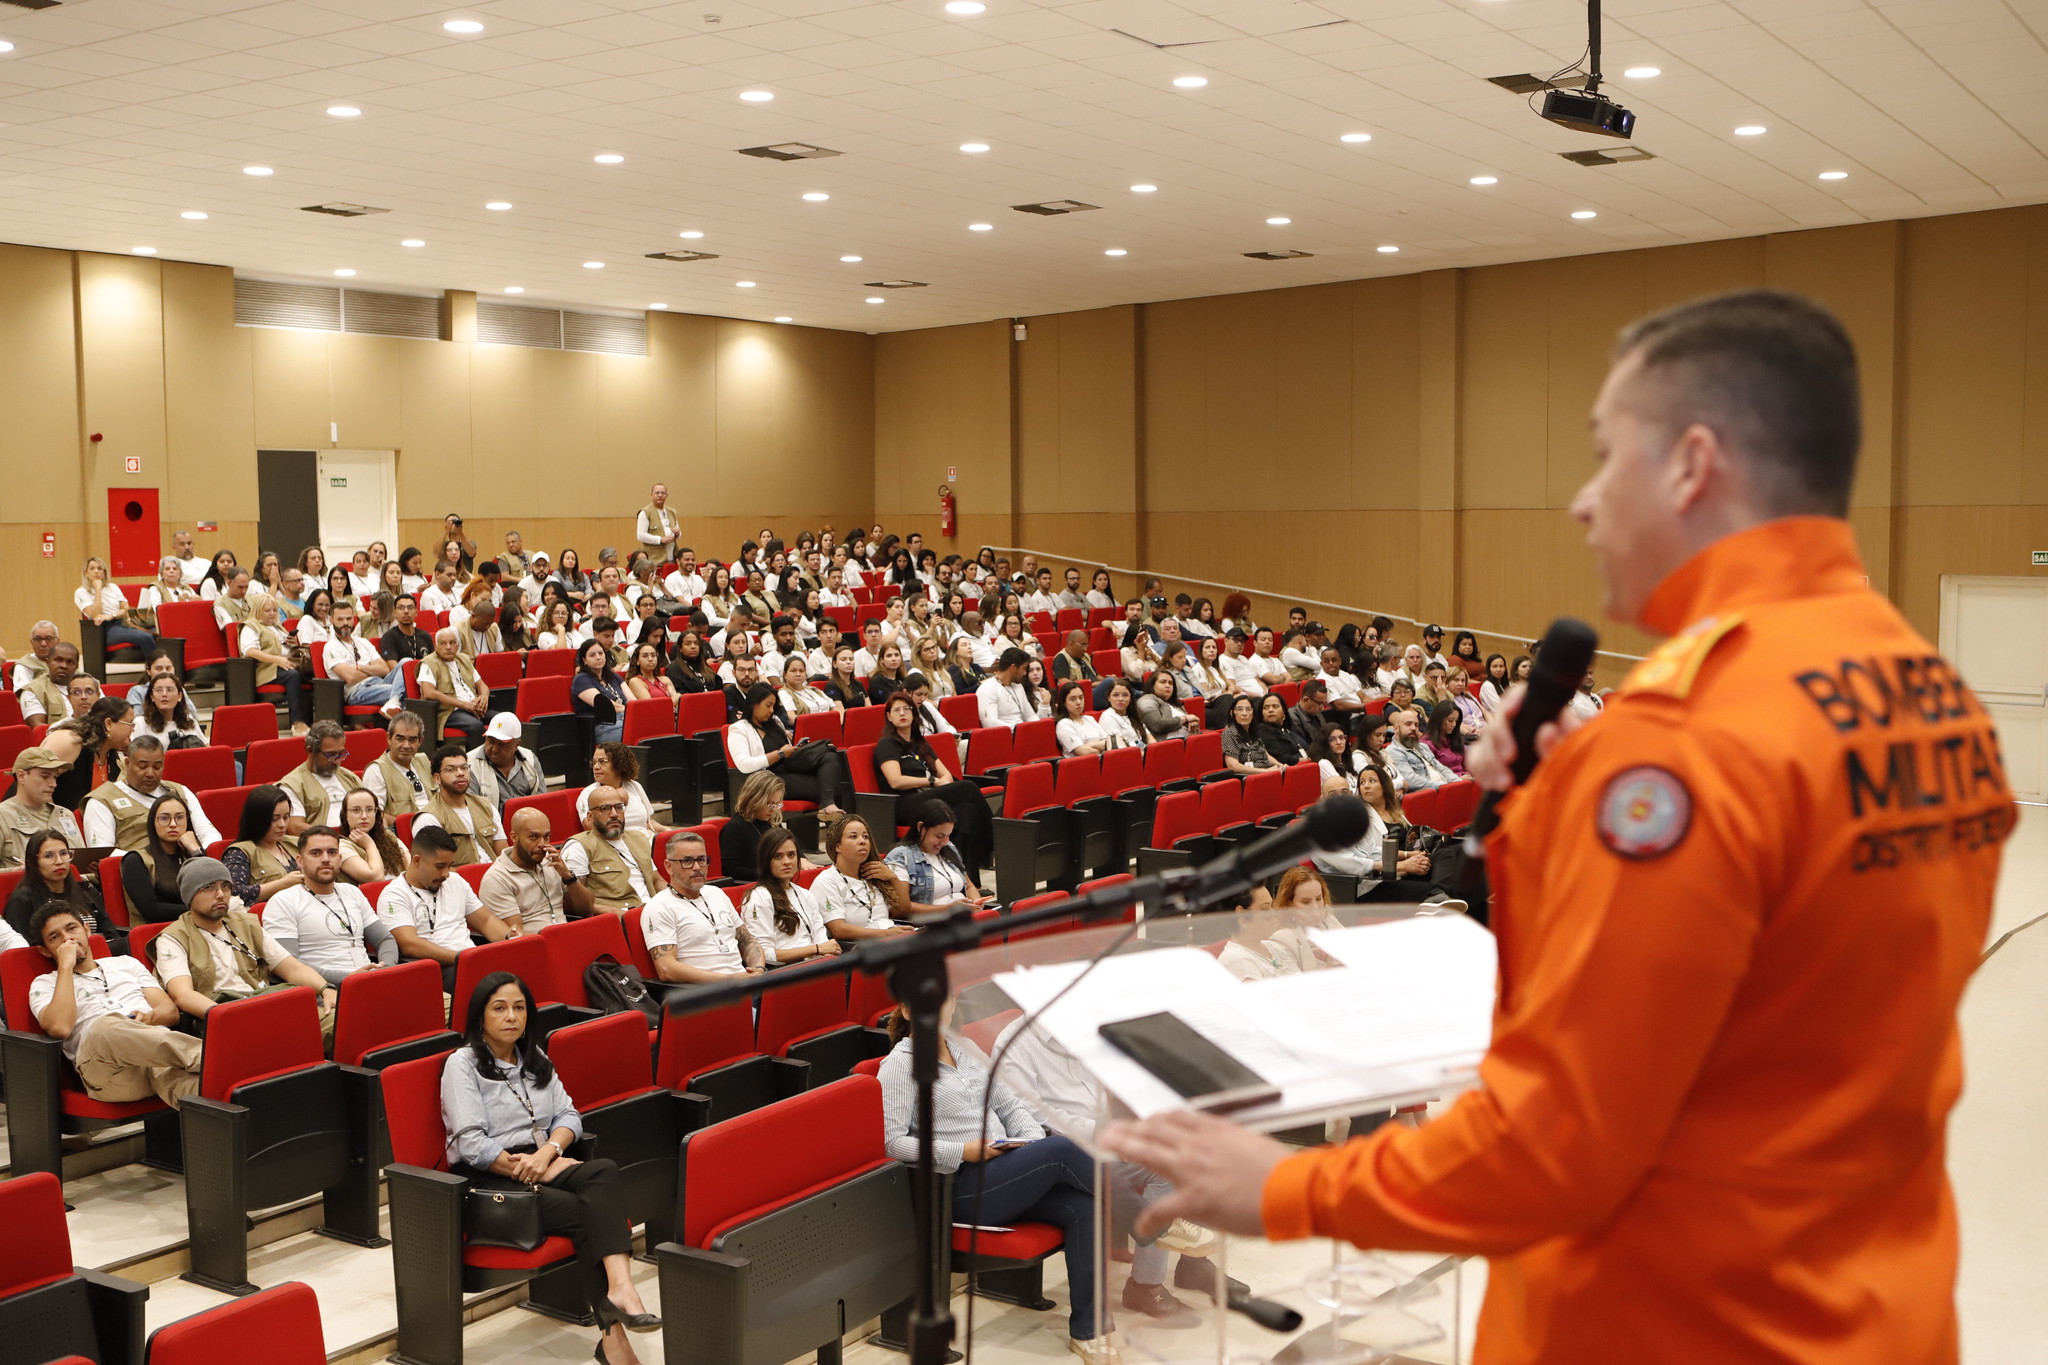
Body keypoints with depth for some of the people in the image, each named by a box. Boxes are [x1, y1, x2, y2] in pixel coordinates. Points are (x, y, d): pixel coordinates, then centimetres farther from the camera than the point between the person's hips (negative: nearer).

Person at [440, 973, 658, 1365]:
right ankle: (612, 1333, -33)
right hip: (487, 1179, -5)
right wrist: (524, 1168, -15)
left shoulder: (535, 1059, 20)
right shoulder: (462, 1065, 0)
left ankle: (619, 1285, -47)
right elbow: (472, 1144, -11)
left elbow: (569, 1115, 11)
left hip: (540, 1165, 5)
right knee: (585, 1213, -30)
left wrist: (547, 1151, -10)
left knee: (605, 1171, -30)